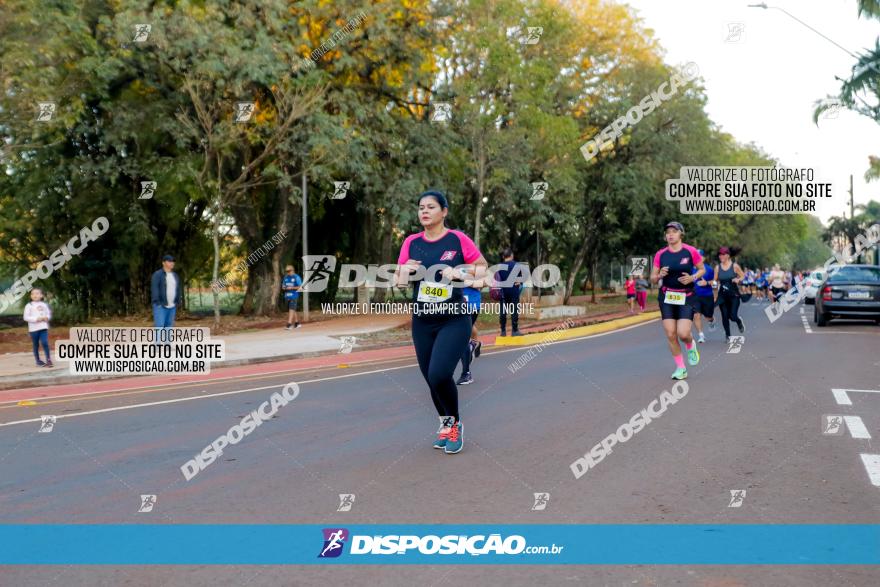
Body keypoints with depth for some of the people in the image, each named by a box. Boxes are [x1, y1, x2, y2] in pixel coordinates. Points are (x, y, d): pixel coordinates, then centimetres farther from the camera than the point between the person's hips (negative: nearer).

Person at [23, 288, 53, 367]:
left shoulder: (44, 305, 8)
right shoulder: (29, 305, -3)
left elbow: (49, 314, 15)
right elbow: (26, 317, -8)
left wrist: (46, 318, -9)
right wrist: (36, 319, -18)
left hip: (44, 327, 1)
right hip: (33, 328, -1)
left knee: (45, 343, -9)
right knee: (36, 345, 6)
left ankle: (48, 360, -3)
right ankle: (38, 361, 16)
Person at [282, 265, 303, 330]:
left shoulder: (296, 277, -4)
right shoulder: (285, 277, 13)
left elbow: (300, 287, -7)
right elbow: (283, 286, 18)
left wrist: (291, 288, -16)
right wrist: (285, 288, -5)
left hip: (294, 296, -6)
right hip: (287, 296, 6)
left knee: (291, 309, -14)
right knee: (292, 310, 12)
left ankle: (289, 324, -20)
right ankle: (297, 323, 24)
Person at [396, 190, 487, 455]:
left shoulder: (458, 239, -8)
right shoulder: (411, 242, 3)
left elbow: (483, 268, 0)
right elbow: (399, 281, 9)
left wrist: (460, 274, -17)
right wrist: (406, 272, -13)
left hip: (454, 320, -4)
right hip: (422, 322, 4)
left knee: (439, 375, -19)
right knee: (431, 379, 9)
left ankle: (455, 424, 7)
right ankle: (445, 424, 34)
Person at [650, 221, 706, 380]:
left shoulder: (690, 251, -5)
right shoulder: (660, 254, 1)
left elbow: (702, 269, 8)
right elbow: (653, 278, 7)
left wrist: (692, 278, -11)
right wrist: (659, 275, -15)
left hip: (686, 297, -2)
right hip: (667, 297, 2)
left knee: (683, 333, -15)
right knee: (670, 334, -3)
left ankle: (691, 346, 23)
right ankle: (680, 368, 12)